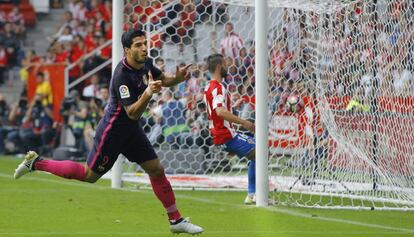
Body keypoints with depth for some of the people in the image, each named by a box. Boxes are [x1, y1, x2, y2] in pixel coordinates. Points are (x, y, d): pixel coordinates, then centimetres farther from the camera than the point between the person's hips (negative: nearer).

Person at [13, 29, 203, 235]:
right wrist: (148, 93, -44)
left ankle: (176, 220, 12)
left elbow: (163, 80, 17)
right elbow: (132, 113, -30)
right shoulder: (122, 75, -28)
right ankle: (36, 163, 14)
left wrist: (177, 78, -5)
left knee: (156, 170, 4)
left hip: (131, 129, 8)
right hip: (112, 130, -8)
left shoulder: (146, 64, -3)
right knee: (90, 175, 2)